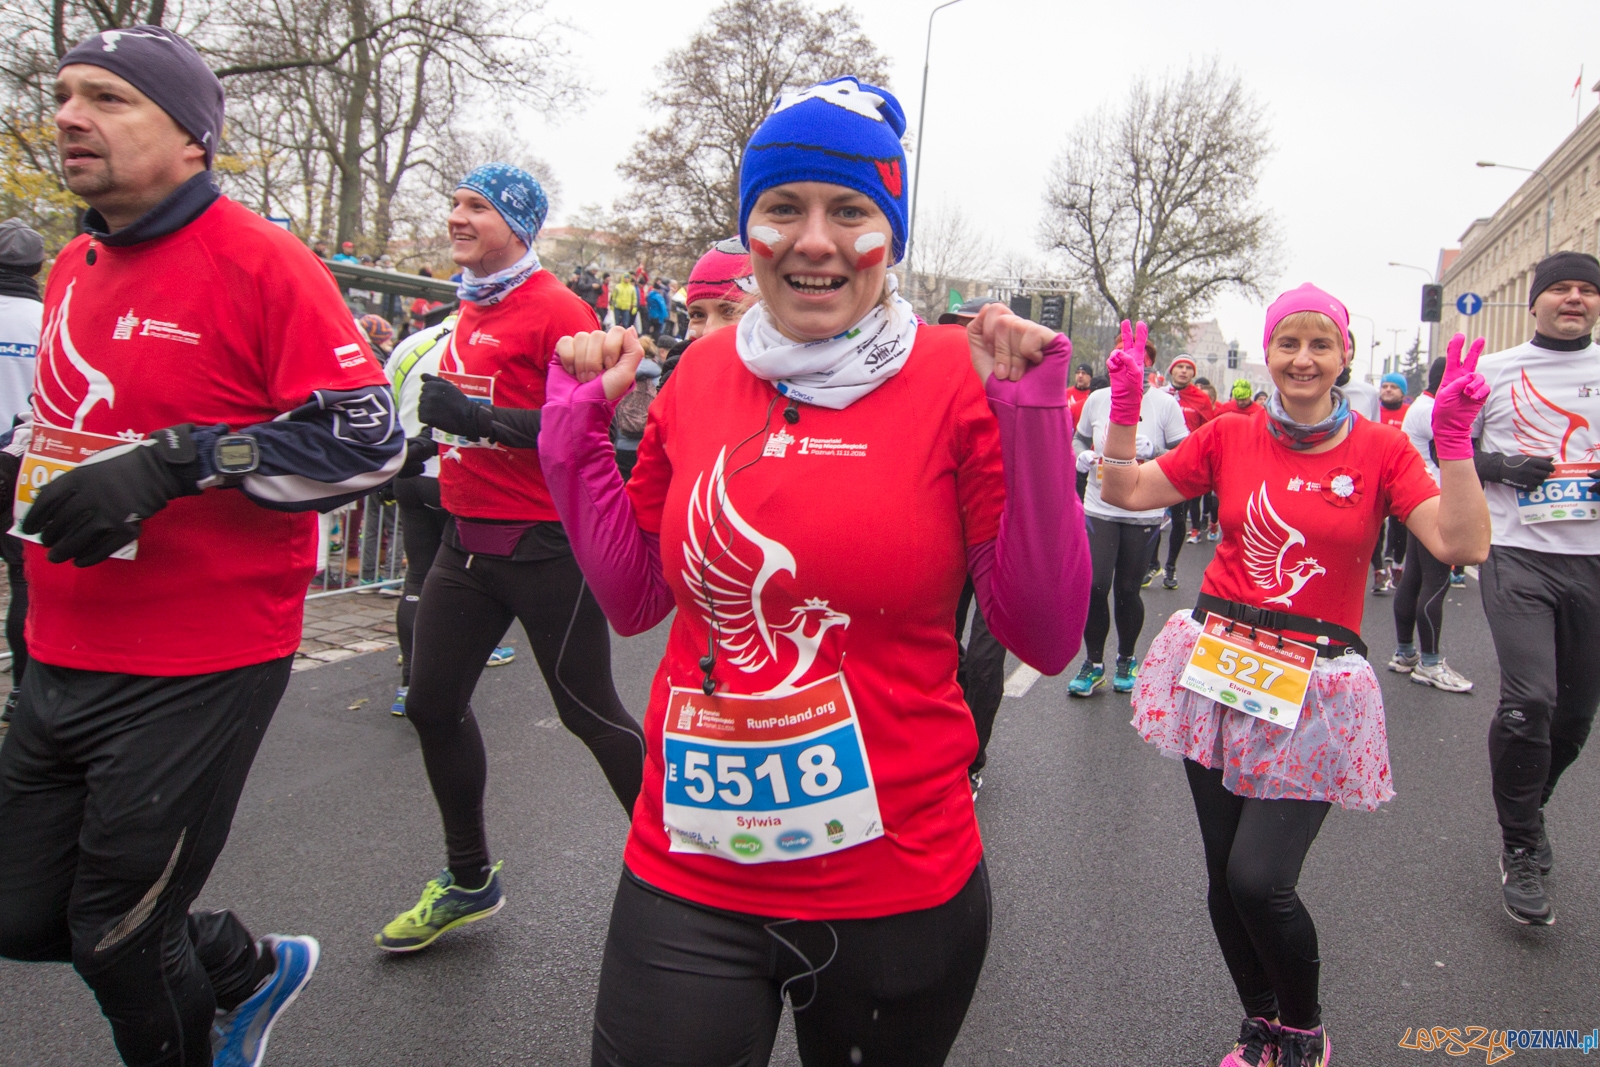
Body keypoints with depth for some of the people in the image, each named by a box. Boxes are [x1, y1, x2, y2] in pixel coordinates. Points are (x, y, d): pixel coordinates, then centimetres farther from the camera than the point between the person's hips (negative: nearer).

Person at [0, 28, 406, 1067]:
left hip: (199, 674, -8)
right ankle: (250, 967, 40)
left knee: (121, 936, 7)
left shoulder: (264, 262, -13)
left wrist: (177, 460, -26)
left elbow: (367, 441, -20)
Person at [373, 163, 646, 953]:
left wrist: (479, 417, -26)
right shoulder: (469, 313, 13)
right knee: (433, 703, 11)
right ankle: (469, 880, 29)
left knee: (587, 710, 2)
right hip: (467, 541, 9)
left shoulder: (555, 310, -13)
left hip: (544, 548, -9)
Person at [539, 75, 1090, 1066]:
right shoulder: (703, 372, 0)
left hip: (897, 888, -1)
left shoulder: (958, 378, -11)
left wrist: (1033, 416, -20)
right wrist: (579, 422, 1)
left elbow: (1049, 638, -13)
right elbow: (634, 598, 7)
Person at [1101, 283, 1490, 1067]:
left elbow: (1462, 544, -10)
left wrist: (1455, 435, -16)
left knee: (1259, 880, -11)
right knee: (1224, 873, 10)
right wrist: (1125, 408, -3)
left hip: (1313, 687, -2)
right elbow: (1126, 492, 7)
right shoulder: (1230, 438, 5)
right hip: (1216, 668, 3)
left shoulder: (1381, 449, 0)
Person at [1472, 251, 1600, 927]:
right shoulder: (1495, 371, 5)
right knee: (1528, 700, -15)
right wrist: (1496, 467, -10)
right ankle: (1520, 850, 3)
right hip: (1519, 555, -3)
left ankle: (1528, 808, 37)